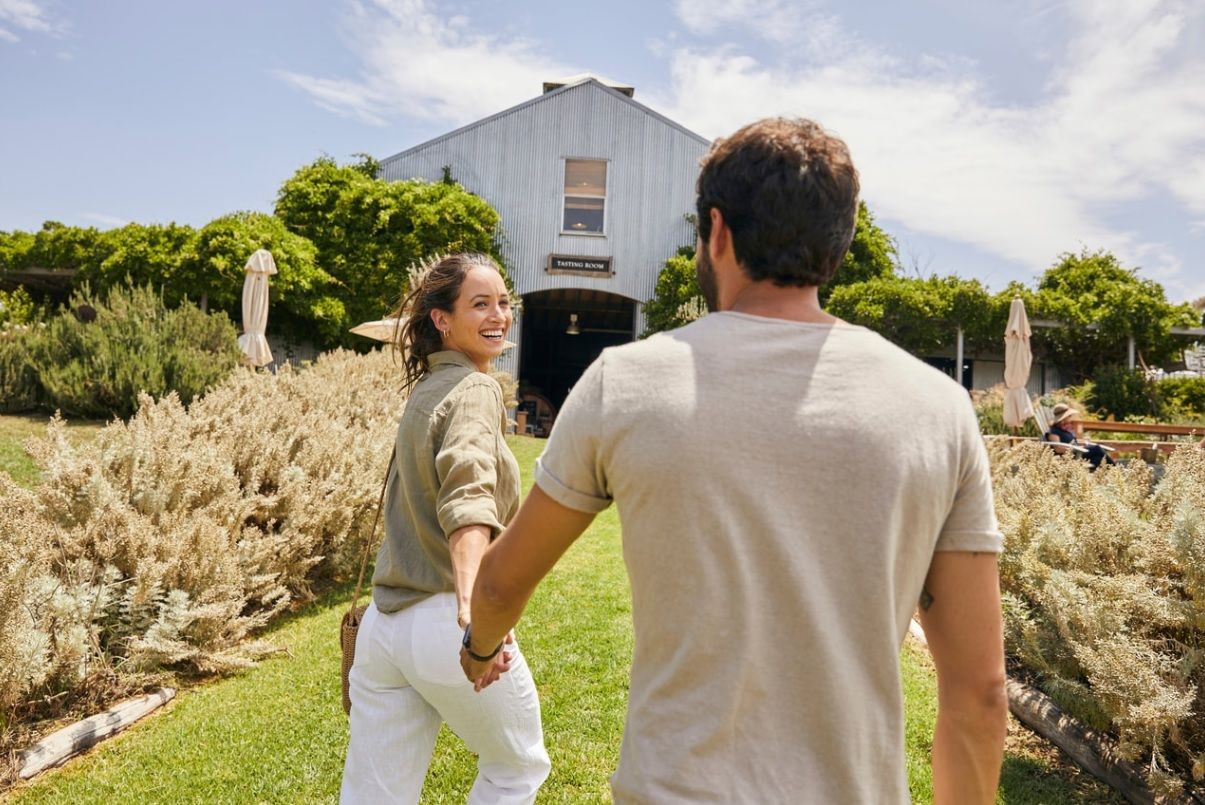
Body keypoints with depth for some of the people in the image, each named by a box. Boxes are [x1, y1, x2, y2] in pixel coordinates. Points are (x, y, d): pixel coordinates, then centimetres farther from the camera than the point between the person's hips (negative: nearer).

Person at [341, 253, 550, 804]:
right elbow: (468, 494, -32)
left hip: (383, 625, 8)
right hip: (444, 624, -7)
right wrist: (471, 602, -46)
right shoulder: (474, 390, -12)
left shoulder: (424, 387, 14)